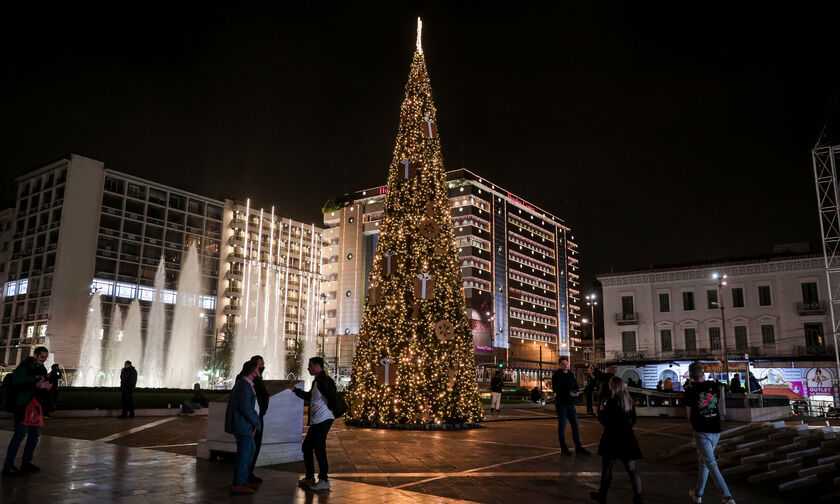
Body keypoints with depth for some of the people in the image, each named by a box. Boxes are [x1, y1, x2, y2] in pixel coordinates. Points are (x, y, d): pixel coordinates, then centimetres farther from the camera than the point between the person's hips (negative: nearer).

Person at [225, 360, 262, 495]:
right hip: (243, 425, -11)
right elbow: (246, 407, -24)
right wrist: (256, 423, -12)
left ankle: (243, 480, 26)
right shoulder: (244, 385, -19)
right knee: (243, 454, -3)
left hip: (244, 425, 11)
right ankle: (238, 485, 4)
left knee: (250, 450, 19)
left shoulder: (242, 383, 13)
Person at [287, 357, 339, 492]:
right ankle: (309, 478, 26)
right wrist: (295, 389, 23)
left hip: (323, 420, -11)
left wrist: (330, 411, -9)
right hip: (316, 420, 11)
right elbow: (309, 396, 29)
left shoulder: (324, 380, -15)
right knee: (306, 446, 17)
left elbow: (334, 398, -23)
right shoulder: (316, 381, 17)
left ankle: (324, 481, 0)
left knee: (319, 448, -7)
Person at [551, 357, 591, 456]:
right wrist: (569, 393, -23)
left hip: (570, 402, 6)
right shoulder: (556, 375, -7)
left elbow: (576, 386, 17)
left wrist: (576, 392, -6)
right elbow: (556, 389, -15)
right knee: (562, 425, 0)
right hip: (561, 403, -6)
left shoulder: (571, 374, 13)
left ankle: (578, 447, 15)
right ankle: (563, 448, 9)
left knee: (575, 424, 7)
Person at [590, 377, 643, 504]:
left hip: (612, 439, -5)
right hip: (628, 439, 5)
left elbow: (604, 421, -14)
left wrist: (601, 410, 2)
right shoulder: (629, 401, 4)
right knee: (632, 469, 6)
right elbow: (633, 420, 14)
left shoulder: (612, 402, -17)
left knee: (606, 468, 10)